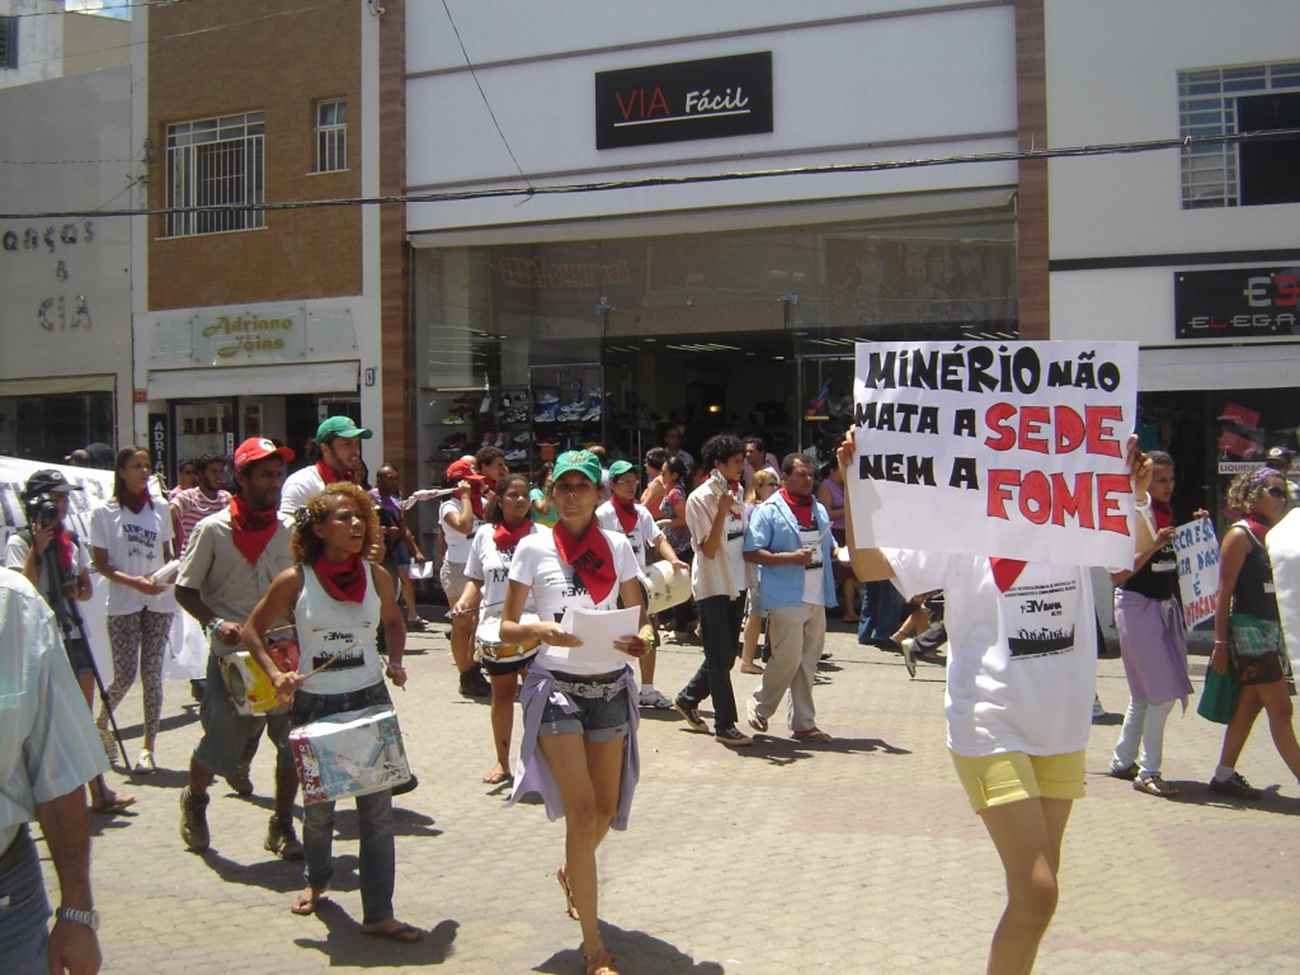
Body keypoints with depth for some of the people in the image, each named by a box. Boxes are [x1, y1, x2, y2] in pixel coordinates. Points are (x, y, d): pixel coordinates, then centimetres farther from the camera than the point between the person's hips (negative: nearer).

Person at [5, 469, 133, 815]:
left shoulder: (72, 540, 12)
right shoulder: (20, 542, -4)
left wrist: (77, 591, -4)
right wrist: (38, 548, -19)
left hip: (74, 634, 5)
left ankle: (99, 791, 7)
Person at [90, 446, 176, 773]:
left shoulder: (160, 509, 8)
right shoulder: (105, 512, -1)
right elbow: (100, 563, -2)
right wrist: (134, 582, -16)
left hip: (159, 602, 3)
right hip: (123, 605, -2)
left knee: (152, 674, 1)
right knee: (125, 675, -3)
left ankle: (148, 748, 8)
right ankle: (101, 723, 27)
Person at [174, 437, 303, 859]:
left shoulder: (290, 528, 4)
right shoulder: (213, 529, -6)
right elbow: (185, 589, -2)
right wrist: (216, 623, -18)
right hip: (231, 655, -3)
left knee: (294, 740, 0)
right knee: (220, 745, 2)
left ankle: (282, 826, 18)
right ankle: (194, 800, 35)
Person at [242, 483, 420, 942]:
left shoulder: (377, 576, -3)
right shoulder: (295, 580, -11)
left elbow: (393, 621, 16)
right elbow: (253, 629, 1)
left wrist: (395, 662, -1)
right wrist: (275, 674, -14)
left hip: (370, 700, 1)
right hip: (314, 704, -1)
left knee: (377, 808, -1)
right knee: (318, 805, 16)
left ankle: (379, 913, 8)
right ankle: (317, 880, 44)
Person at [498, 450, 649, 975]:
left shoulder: (617, 546, 4)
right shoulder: (534, 547, -3)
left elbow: (640, 614, 10)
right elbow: (506, 627, -2)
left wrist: (641, 638, -13)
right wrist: (540, 630, -22)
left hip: (611, 688, 4)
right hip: (556, 687, -3)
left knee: (607, 808, 12)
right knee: (582, 811, -9)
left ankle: (572, 873, 47)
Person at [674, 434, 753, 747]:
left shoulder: (737, 493, 8)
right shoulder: (700, 499, -14)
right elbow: (708, 549, -20)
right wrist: (722, 510, -27)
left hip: (736, 583, 8)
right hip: (712, 586, -8)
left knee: (725, 656, 14)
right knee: (720, 658, -2)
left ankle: (688, 699, 32)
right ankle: (725, 725, 8)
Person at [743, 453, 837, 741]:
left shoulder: (819, 510, 16)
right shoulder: (768, 511, -6)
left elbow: (829, 547, 25)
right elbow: (751, 553, -13)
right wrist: (791, 558, -21)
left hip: (816, 598, 7)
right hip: (786, 598, -7)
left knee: (808, 663, 10)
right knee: (788, 659, -7)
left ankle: (803, 723, 18)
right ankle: (760, 705, 18)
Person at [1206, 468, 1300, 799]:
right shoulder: (1240, 535, -10)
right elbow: (1224, 593, -12)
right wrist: (1220, 643, -15)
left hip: (1273, 630, 8)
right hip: (1249, 630, -8)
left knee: (1249, 706, 11)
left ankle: (1225, 774, 18)